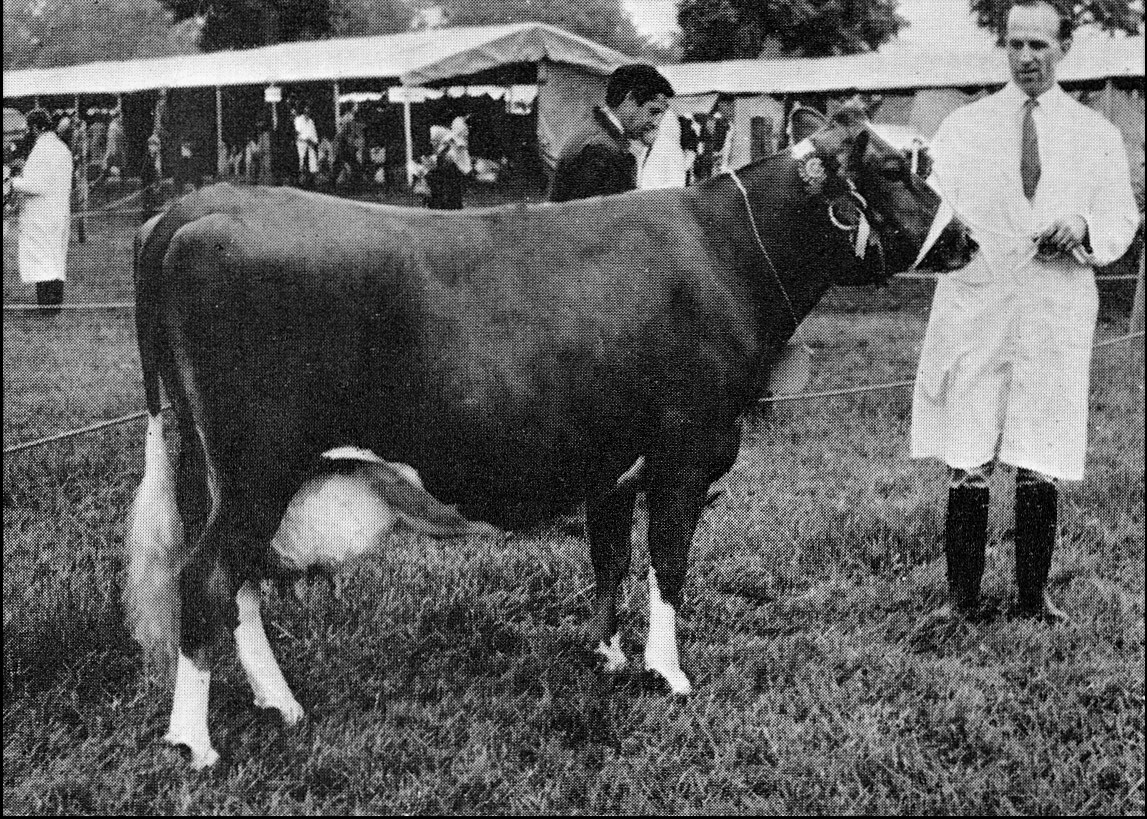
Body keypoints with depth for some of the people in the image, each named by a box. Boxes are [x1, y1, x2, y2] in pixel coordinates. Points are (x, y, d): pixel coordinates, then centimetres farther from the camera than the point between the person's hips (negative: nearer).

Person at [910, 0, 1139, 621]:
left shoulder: (1096, 134, 11)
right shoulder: (962, 127, 9)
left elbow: (1123, 219, 11)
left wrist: (1084, 229, -10)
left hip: (1057, 312, 1)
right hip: (974, 307, 0)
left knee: (1042, 467, 3)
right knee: (967, 465, -2)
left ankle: (1033, 594, 15)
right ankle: (961, 594, 7)